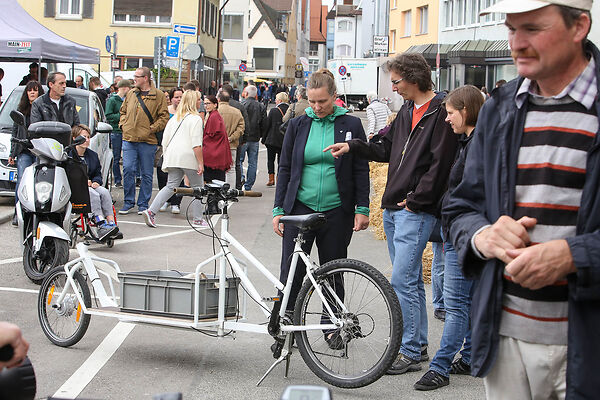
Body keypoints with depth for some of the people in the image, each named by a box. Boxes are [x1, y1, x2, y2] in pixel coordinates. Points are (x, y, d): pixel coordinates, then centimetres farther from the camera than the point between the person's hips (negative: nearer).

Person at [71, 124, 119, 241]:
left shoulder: (93, 155, 17)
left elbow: (98, 173, 21)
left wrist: (96, 182, -3)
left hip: (90, 185, 6)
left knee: (104, 192, -26)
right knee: (93, 195, -34)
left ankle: (111, 222, -37)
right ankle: (101, 225, -43)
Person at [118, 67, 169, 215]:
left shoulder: (158, 95, -1)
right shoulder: (131, 94, 14)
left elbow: (164, 117, -2)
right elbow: (123, 111, 25)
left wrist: (151, 129, -10)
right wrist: (123, 124, 8)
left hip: (147, 141, -3)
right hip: (129, 138, 3)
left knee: (146, 174, 4)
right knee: (128, 170, -3)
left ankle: (143, 204, 13)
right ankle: (128, 202, 9)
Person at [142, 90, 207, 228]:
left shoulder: (174, 118, 16)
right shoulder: (195, 119, -6)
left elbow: (165, 141, 17)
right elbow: (196, 144, -13)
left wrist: (166, 158, 24)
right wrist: (200, 163, -12)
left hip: (173, 157, 6)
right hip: (189, 157, -6)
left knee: (171, 186, 7)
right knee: (197, 187, 7)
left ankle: (151, 211, -8)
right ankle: (198, 219, 10)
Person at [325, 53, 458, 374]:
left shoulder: (441, 112, -13)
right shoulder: (407, 110, 16)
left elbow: (439, 164, -17)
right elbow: (386, 148, 22)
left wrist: (415, 200, -15)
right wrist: (352, 146, 11)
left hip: (416, 211, -9)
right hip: (393, 207, 9)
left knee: (402, 280, -11)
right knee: (410, 279, 14)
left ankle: (409, 352, -2)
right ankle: (418, 344, 24)